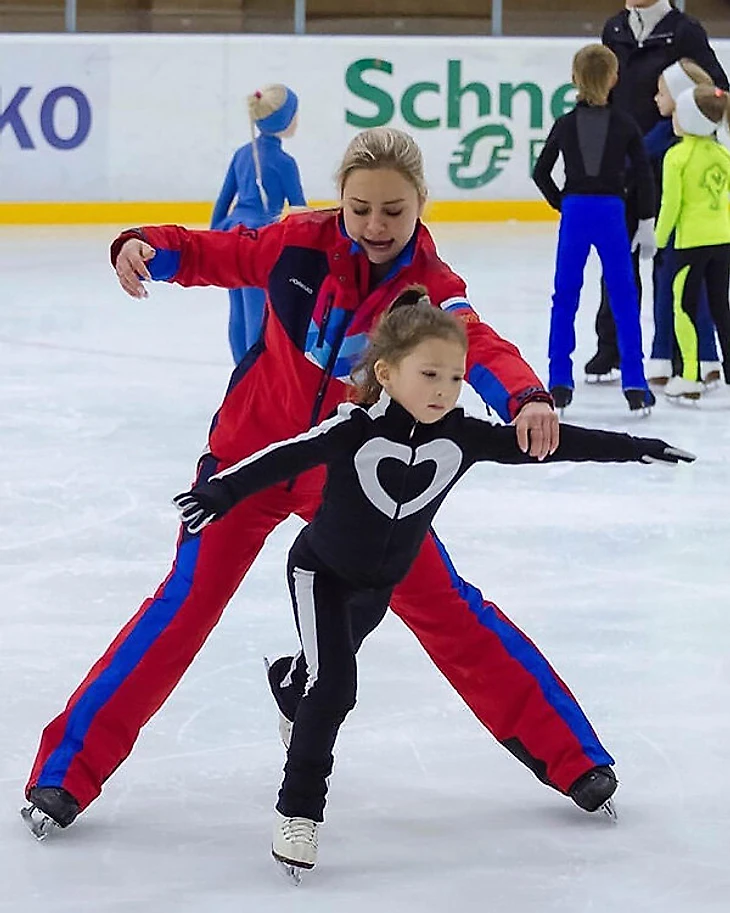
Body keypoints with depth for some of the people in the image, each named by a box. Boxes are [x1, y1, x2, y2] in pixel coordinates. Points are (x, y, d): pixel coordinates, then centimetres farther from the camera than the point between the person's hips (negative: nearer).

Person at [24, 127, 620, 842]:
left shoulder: (429, 286, -16)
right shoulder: (301, 244, -14)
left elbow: (477, 346, -35)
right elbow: (209, 254, -4)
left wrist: (526, 398, -56)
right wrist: (144, 246, -26)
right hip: (252, 453, 0)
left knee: (444, 607, 1)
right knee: (185, 604, -6)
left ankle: (566, 751, 12)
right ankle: (68, 768, 0)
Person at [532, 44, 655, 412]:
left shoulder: (565, 125, 3)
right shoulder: (625, 125, -1)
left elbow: (541, 172, 5)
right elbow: (645, 175, -3)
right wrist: (646, 223, 3)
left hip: (574, 213, 1)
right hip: (611, 213, -1)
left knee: (565, 298, 8)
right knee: (624, 299, 5)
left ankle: (560, 382, 5)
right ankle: (634, 384, 3)